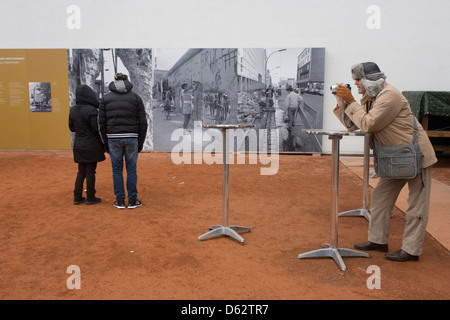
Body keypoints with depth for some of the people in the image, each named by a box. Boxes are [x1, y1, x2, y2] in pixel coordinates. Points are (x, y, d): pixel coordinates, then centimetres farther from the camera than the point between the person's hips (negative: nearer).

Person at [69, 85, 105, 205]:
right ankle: (90, 197, 11)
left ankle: (77, 197, 18)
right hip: (91, 146, -6)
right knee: (90, 172, 2)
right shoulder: (92, 110, -17)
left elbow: (72, 128, 11)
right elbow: (97, 129, -17)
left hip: (78, 145, 7)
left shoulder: (73, 110, 5)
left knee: (81, 172, 15)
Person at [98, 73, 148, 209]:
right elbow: (143, 122, 0)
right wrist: (141, 142, 7)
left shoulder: (106, 98, 5)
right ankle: (132, 200, 13)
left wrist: (106, 142, 10)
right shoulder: (136, 97, 3)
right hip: (131, 138, 0)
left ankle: (120, 201, 14)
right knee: (131, 169, 9)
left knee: (117, 169, 10)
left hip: (113, 138, 1)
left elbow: (102, 123, 2)